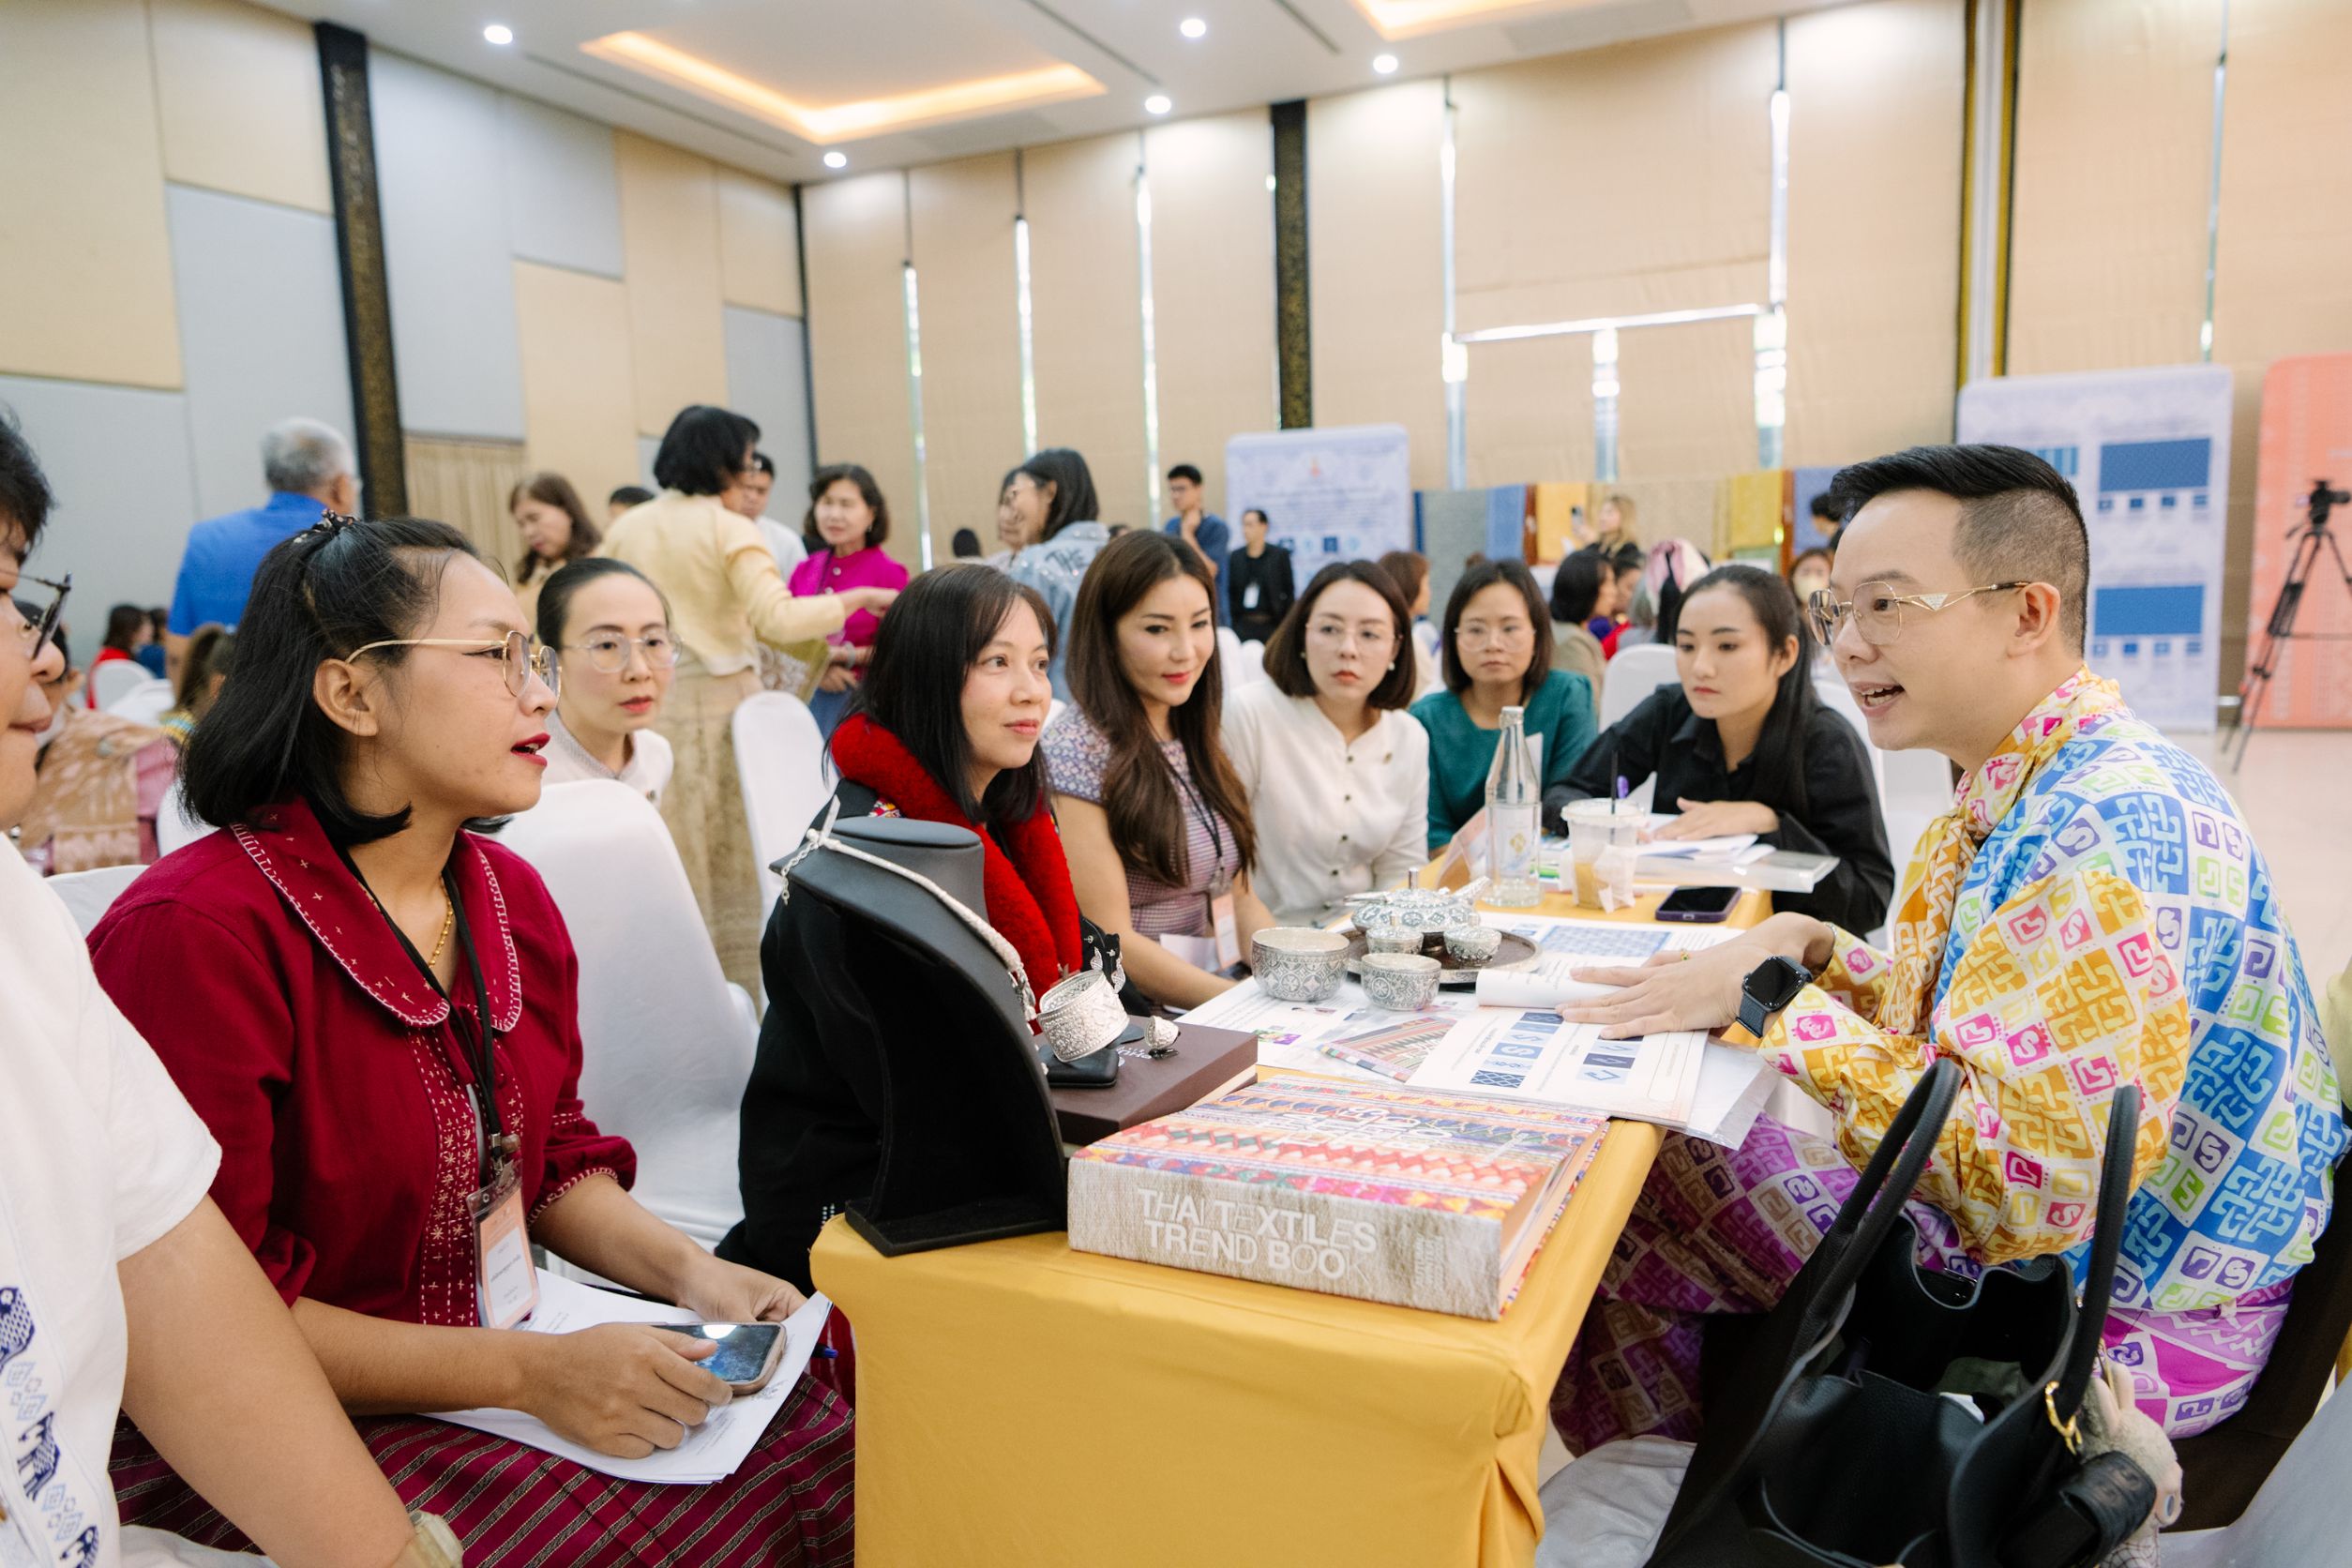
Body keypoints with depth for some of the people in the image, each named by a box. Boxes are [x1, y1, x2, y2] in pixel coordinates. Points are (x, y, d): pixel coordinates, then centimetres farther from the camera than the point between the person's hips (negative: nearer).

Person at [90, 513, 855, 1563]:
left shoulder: (511, 898, 6)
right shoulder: (194, 935, -19)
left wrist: (688, 1271, -4)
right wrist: (529, 1373, -24)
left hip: (489, 1365, 7)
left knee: (829, 1455, -9)